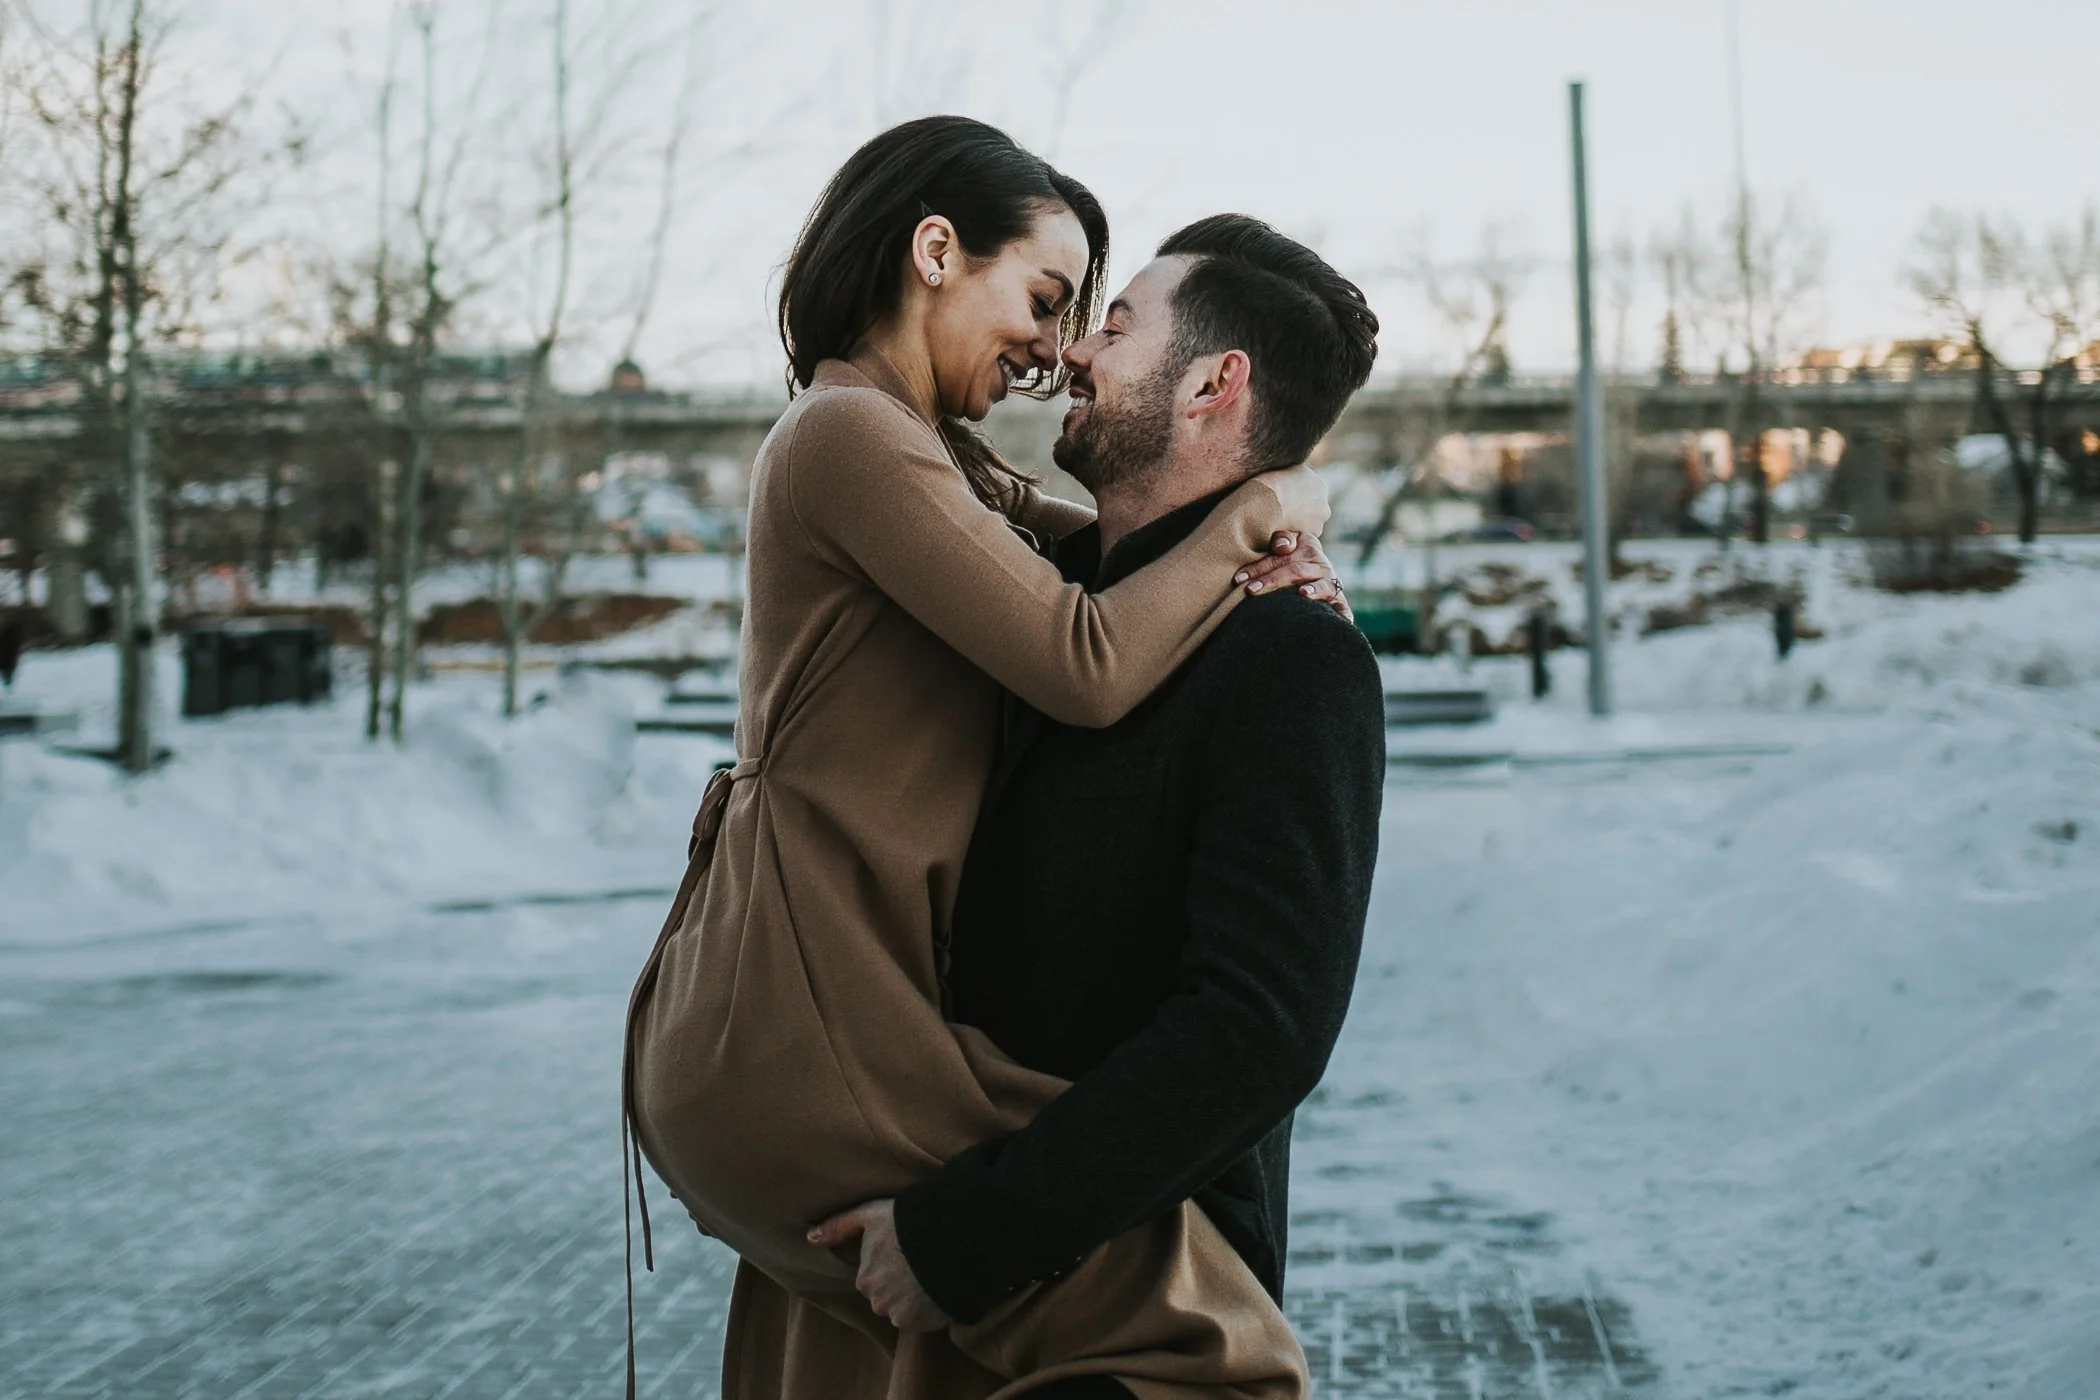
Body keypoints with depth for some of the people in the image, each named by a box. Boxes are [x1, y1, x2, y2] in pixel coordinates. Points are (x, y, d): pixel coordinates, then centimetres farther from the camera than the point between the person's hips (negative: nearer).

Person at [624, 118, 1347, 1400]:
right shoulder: (852, 435, -11)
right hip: (799, 1036, -11)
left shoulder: (926, 447, 22)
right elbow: (1088, 666, -18)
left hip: (796, 1018, 11)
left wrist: (1264, 559, 0)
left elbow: (1109, 554, 20)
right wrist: (1255, 513, -4)